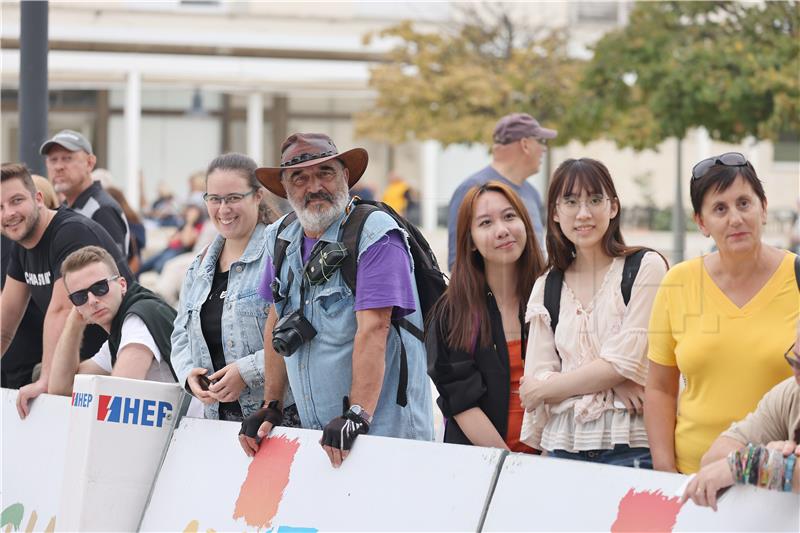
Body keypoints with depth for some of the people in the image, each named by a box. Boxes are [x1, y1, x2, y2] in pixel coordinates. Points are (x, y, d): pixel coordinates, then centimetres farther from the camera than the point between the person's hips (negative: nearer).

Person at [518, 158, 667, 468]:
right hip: (563, 445, 4)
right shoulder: (546, 288, 13)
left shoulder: (645, 267, 0)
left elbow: (626, 363, -6)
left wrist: (543, 388, 2)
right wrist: (606, 382, -11)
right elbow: (537, 377, 6)